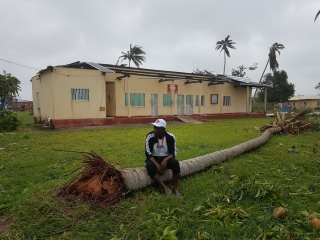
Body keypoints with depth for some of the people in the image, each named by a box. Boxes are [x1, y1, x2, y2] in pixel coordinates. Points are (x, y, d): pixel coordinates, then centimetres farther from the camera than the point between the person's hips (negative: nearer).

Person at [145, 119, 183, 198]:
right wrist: (157, 164, -29)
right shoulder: (150, 136, -15)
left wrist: (165, 160, -31)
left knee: (176, 163, -31)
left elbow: (173, 152, -11)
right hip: (154, 158, 0)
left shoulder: (170, 136, -13)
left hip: (166, 158, 1)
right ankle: (164, 187, -24)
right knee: (149, 166, -34)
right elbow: (148, 153, -15)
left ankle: (175, 189, -17)